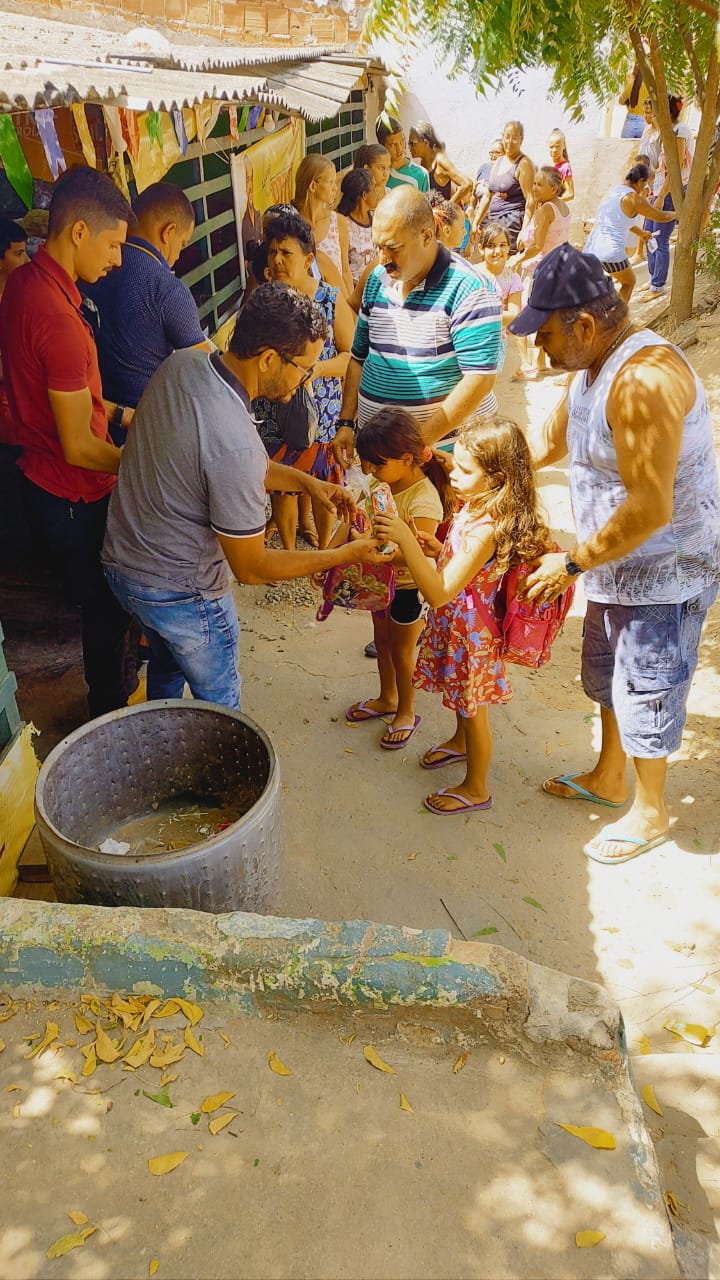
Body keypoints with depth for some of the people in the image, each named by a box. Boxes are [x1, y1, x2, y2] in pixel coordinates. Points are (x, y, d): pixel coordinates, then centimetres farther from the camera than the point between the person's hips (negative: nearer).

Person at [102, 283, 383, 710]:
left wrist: (306, 481, 1)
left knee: (167, 666, 33)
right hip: (179, 590, -9)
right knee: (219, 701, 17)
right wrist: (347, 555, -14)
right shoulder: (235, 442, -35)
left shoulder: (182, 363, -9)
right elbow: (251, 568, -23)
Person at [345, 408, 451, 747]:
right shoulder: (380, 481, -8)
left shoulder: (424, 501, -31)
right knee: (382, 642, 25)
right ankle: (387, 699, 49)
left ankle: (406, 713, 36)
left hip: (409, 587, -7)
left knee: (402, 651, 12)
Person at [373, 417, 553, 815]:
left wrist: (406, 540, -42)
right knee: (461, 700, 32)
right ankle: (460, 742, 60)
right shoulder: (475, 506, -5)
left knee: (473, 711, 12)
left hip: (471, 632, -9)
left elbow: (439, 592, -37)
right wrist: (436, 547, -6)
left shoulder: (486, 529, -34)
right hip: (454, 623, 9)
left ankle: (475, 788, 34)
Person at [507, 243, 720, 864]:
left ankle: (650, 814, 28)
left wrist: (574, 563, -22)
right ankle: (608, 779, 45)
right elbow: (550, 440, 17)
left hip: (667, 569, -10)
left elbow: (650, 509, -33)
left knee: (645, 692, 5)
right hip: (618, 560, 10)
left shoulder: (645, 378, -30)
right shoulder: (593, 365, 2)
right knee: (607, 675, 23)